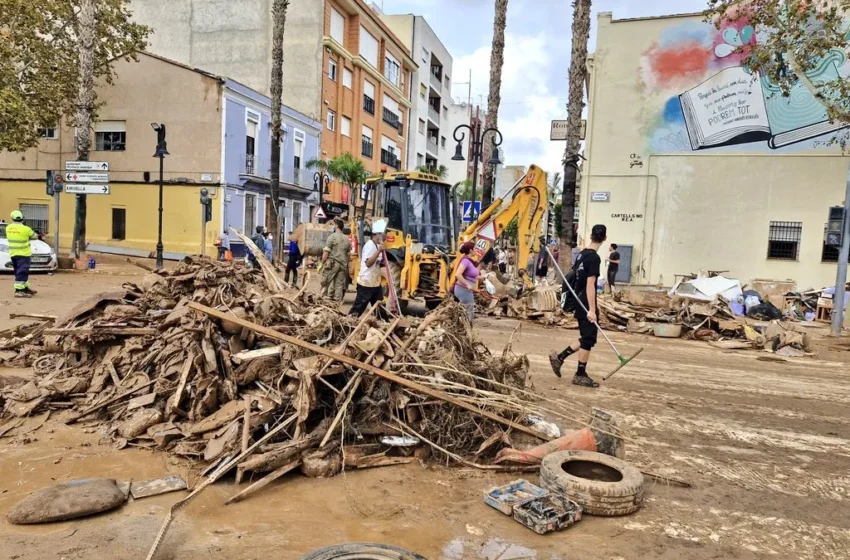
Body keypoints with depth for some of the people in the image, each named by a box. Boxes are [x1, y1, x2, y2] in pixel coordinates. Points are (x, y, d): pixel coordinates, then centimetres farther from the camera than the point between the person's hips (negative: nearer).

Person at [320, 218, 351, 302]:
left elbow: (326, 252, -9)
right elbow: (348, 253, 14)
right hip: (343, 264, 5)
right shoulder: (347, 239, 11)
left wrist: (322, 263, -3)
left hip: (332, 263, -5)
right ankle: (338, 300, 7)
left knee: (329, 284, -1)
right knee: (340, 284, 6)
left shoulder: (332, 236, -6)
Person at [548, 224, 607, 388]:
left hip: (580, 303, 9)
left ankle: (559, 357, 17)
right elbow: (590, 285, -21)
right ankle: (580, 375, 10)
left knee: (585, 338, 17)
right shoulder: (594, 258, -17)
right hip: (586, 305, -9)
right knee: (588, 339, 1)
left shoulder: (582, 254, 10)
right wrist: (592, 310, -21)